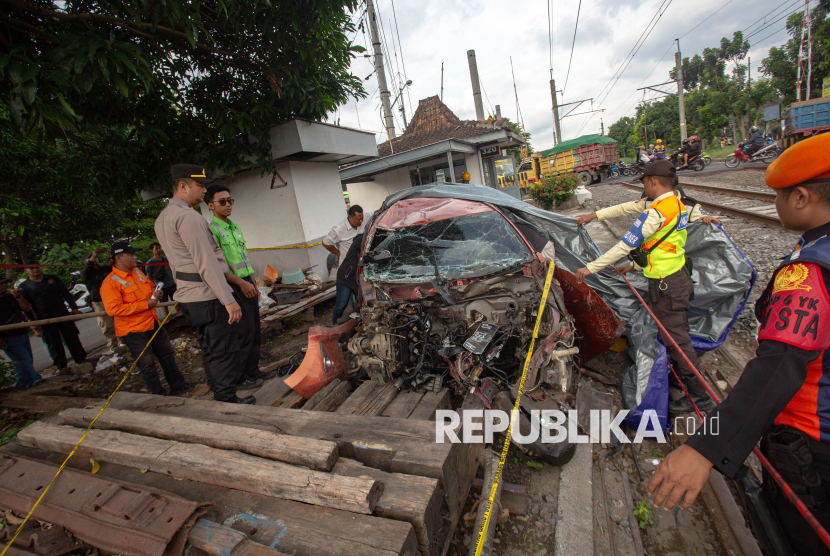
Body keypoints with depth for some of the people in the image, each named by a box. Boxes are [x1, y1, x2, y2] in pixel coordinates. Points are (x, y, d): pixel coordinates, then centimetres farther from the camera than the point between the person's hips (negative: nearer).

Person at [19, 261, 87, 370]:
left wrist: (74, 307, 4)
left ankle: (81, 359, 15)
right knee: (53, 344, 5)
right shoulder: (24, 286, 3)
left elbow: (66, 293, 11)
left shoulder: (53, 278, 8)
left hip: (63, 315, 1)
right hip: (45, 320, -1)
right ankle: (61, 366, 16)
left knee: (72, 338, 5)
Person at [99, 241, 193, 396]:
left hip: (153, 324, 8)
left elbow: (150, 287, 25)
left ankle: (177, 385, 26)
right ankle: (159, 394, 16)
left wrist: (156, 294, 0)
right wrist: (145, 304, -23)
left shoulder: (137, 272, 9)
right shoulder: (110, 282, -16)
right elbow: (113, 309, -24)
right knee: (147, 365, 3)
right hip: (133, 331, -8)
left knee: (167, 354, 13)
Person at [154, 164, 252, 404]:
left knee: (210, 351, 17)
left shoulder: (162, 218, 16)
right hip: (208, 296, -10)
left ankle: (220, 397, 28)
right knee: (224, 351, -1)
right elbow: (206, 263, -22)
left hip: (188, 297, 10)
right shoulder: (187, 216, -16)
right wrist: (228, 299, -21)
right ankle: (227, 400, 8)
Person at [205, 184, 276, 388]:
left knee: (255, 331, 12)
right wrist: (241, 283, -19)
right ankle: (239, 378, 10)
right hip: (234, 287, -8)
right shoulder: (211, 229, -11)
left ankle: (253, 371, 25)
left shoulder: (235, 227, 15)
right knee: (245, 333, -4)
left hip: (247, 284, 8)